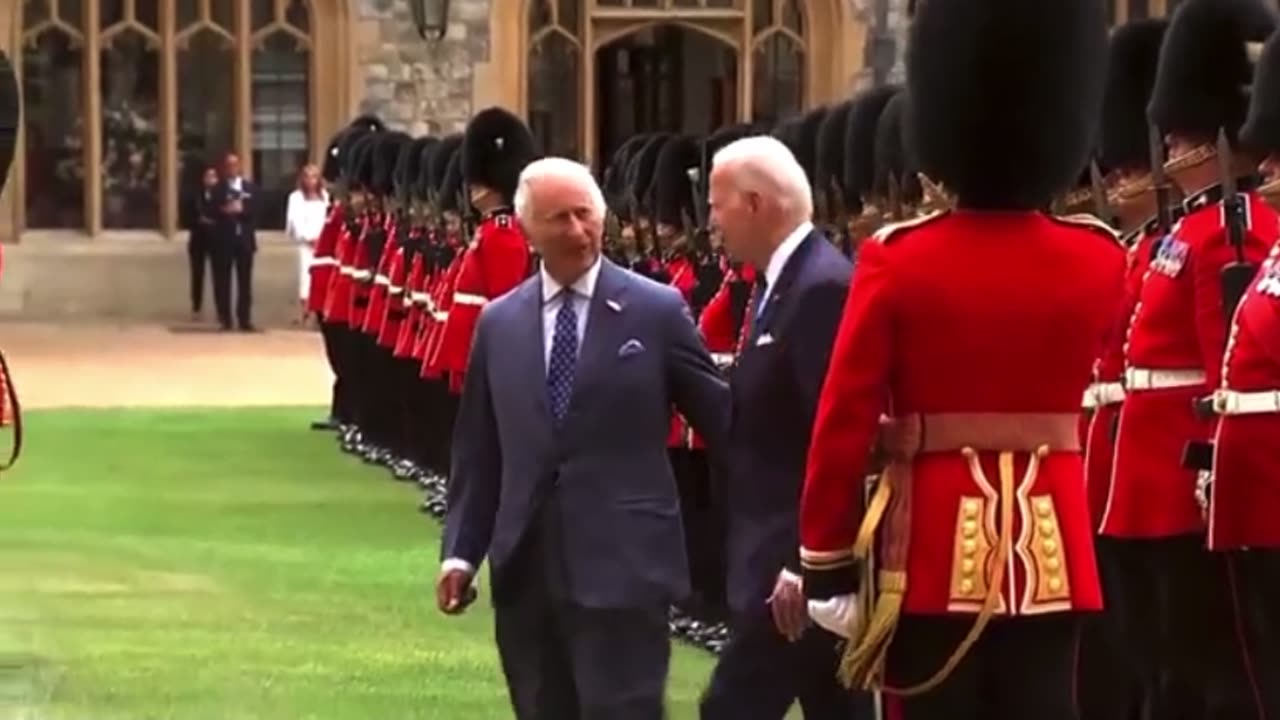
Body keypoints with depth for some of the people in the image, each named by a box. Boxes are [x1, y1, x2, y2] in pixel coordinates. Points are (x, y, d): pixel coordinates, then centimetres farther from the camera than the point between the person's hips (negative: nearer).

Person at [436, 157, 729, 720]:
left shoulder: (657, 310, -1)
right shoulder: (498, 323, 9)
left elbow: (721, 417, 2)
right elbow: (477, 448, 12)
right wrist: (461, 550, 6)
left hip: (623, 564, -4)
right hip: (526, 569, 4)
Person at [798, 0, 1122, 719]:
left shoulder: (898, 260, -8)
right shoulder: (1101, 260, 0)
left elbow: (843, 425, -8)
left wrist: (825, 564, -1)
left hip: (934, 549, -2)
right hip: (1051, 548, 2)